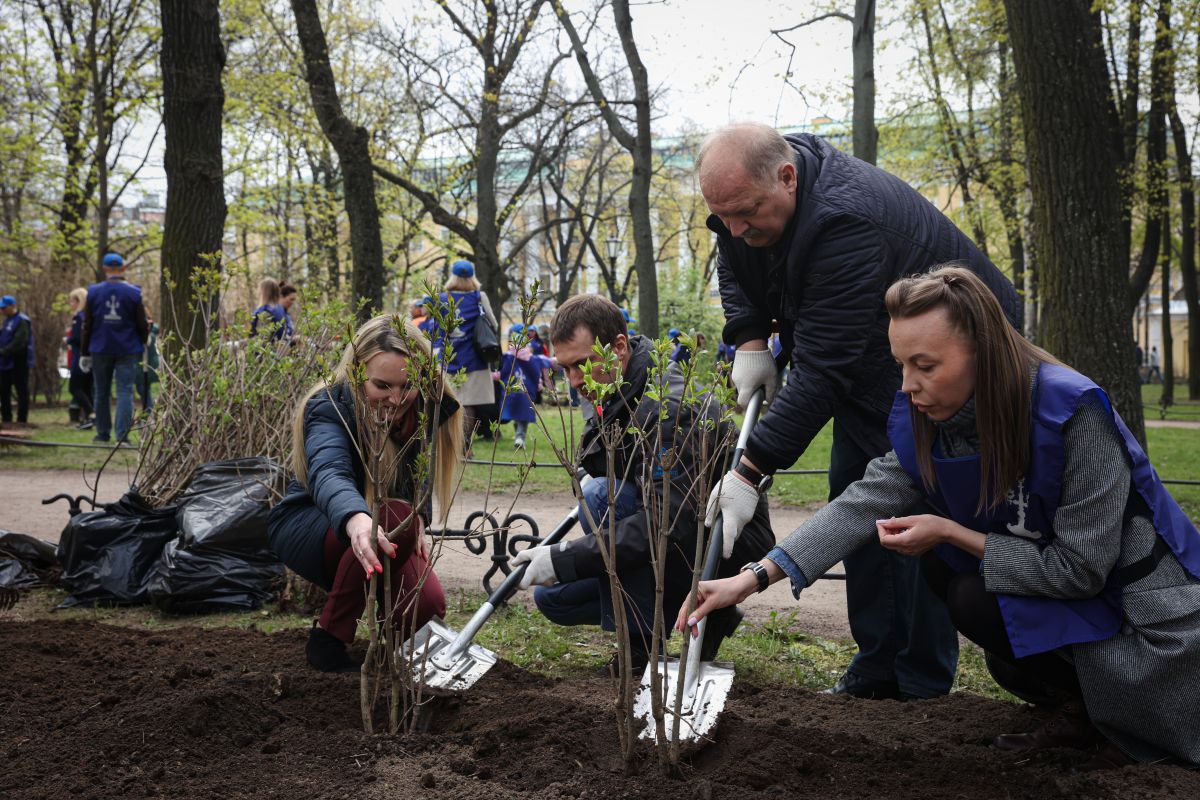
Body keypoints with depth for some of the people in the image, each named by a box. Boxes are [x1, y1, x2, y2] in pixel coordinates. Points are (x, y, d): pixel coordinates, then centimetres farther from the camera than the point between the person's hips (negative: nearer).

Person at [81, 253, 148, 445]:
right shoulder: (134, 292, -5)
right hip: (127, 350, -1)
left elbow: (87, 325, 3)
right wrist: (144, 343, 16)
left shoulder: (93, 291, 0)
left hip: (100, 350, 2)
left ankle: (102, 434, 18)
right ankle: (122, 435, -10)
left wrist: (85, 352, 9)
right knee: (125, 391, -2)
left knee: (101, 392, 12)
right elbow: (142, 325, -2)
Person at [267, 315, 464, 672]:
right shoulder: (329, 406, -28)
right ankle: (327, 639, -18)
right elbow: (328, 473, -49)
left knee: (427, 607, -20)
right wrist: (356, 520, -71)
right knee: (396, 517, -35)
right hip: (306, 524, -5)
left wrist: (418, 518, -16)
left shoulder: (429, 407, -14)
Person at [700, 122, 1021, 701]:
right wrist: (749, 340, -6)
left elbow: (822, 370, -39)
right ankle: (877, 668, 13)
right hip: (874, 356, 9)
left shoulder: (847, 222, -38)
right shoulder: (749, 194, -10)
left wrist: (752, 471, -39)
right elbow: (734, 267, 12)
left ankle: (922, 684, -4)